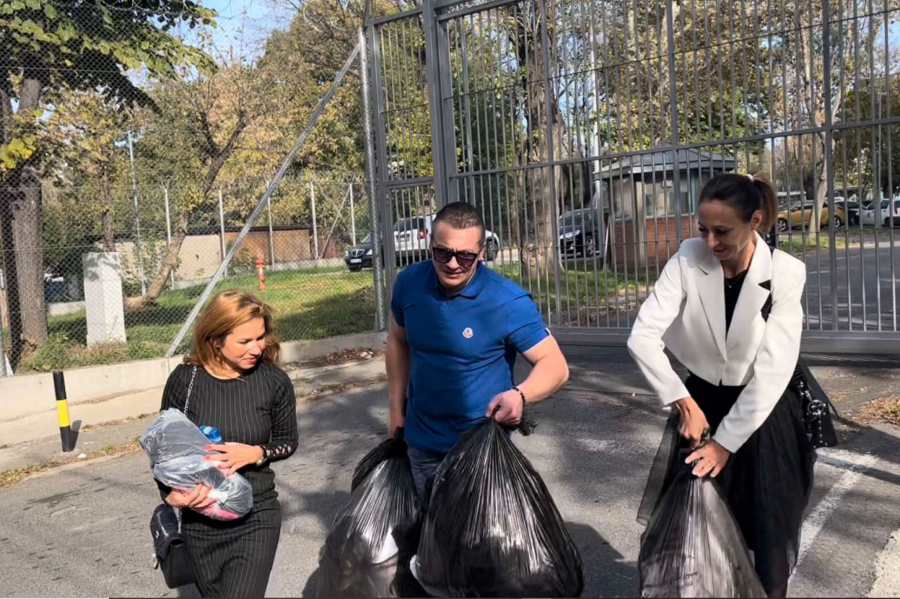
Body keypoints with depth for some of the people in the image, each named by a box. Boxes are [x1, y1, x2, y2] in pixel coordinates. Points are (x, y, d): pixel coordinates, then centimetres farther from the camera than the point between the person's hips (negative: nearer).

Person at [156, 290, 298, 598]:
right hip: (198, 520, 2)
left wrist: (256, 453, -18)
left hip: (255, 517, -2)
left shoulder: (274, 381, -12)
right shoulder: (185, 379, -11)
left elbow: (288, 441, 2)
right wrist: (171, 494, -16)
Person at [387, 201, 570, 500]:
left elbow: (555, 364, -20)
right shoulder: (409, 283, -10)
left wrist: (520, 395, -40)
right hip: (421, 442, 5)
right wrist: (397, 407, 9)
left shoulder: (508, 302, -23)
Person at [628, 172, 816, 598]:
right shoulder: (687, 260, -15)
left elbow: (773, 371, -20)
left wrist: (727, 442, -18)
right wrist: (684, 402, -21)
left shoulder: (786, 273, -18)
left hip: (763, 415, -1)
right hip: (701, 403, 2)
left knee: (768, 531, 10)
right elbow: (642, 336, -19)